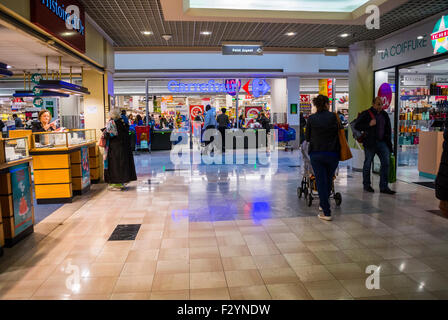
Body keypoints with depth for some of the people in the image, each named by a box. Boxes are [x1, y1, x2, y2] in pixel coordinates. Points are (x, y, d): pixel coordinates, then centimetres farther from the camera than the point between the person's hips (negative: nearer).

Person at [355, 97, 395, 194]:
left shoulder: (384, 114, 12)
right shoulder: (366, 114, -4)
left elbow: (388, 129, 18)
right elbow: (357, 126, -7)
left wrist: (388, 141, 10)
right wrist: (369, 125, -20)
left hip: (382, 142, 5)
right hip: (370, 143, -5)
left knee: (386, 163, -3)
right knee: (368, 163, 5)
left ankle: (384, 187, 3)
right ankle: (366, 185, 20)